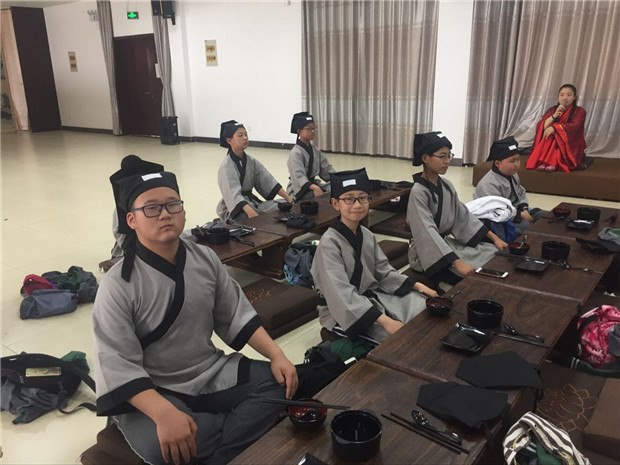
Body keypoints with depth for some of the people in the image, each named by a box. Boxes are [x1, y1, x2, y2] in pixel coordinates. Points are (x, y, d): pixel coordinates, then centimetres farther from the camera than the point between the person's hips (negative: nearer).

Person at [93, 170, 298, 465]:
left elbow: (235, 316, 6)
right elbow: (118, 365, -21)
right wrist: (164, 413, -36)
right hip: (152, 391, -4)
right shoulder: (119, 284, -16)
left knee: (282, 383, -11)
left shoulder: (205, 258, -1)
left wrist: (276, 355, -6)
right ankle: (246, 424, -8)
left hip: (212, 373, 5)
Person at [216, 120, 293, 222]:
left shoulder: (251, 161, 6)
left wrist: (289, 199, -12)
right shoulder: (227, 165, -16)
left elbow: (268, 181, -1)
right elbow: (234, 194, -30)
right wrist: (251, 212, -46)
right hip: (234, 209, -7)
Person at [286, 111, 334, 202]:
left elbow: (326, 169, 10)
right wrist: (315, 188, -47)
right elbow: (299, 176, -30)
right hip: (299, 190, -8)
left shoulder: (315, 150, 12)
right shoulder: (296, 153, -15)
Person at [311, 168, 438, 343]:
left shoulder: (367, 235, 2)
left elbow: (383, 271, 10)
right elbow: (342, 295, -30)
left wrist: (417, 285, -3)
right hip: (342, 311, -8)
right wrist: (385, 321, -36)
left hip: (371, 296, 8)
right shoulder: (329, 243, -23)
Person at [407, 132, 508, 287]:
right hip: (426, 252, -8)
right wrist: (457, 263, -39)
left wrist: (494, 238, 0)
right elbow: (428, 233, -31)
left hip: (446, 243, 8)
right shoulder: (418, 192, -22)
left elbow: (464, 216, 8)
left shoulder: (446, 185, 3)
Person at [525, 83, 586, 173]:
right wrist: (554, 116, -15)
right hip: (550, 143, 3)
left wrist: (554, 127, -27)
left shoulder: (579, 111, 1)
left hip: (570, 146, -3)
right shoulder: (552, 110, 10)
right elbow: (540, 127, -4)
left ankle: (554, 163, -37)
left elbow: (574, 127, -18)